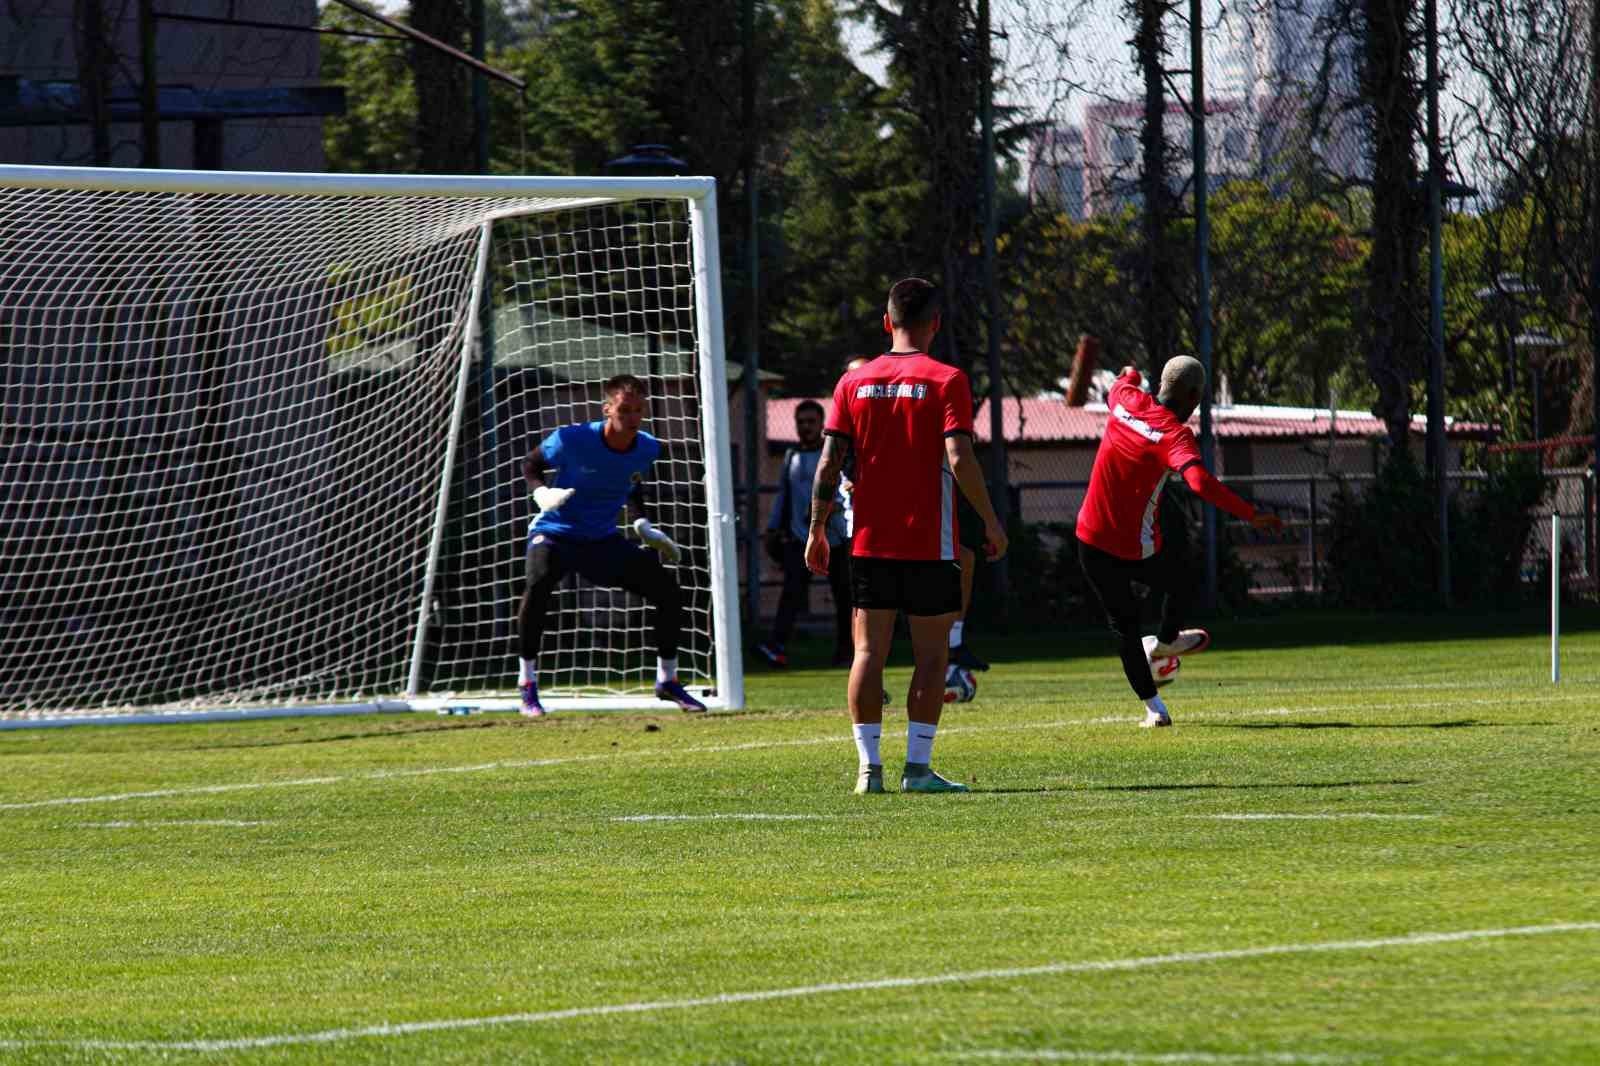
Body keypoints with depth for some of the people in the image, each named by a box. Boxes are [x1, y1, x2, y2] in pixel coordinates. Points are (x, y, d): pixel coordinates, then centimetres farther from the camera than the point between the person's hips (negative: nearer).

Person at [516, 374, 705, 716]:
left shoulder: (647, 449, -7)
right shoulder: (571, 441, -21)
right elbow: (531, 464, -3)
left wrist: (643, 526, 2)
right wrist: (542, 494, -22)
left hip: (602, 538, 5)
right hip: (555, 531, -5)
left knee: (668, 591, -3)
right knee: (538, 582, -37)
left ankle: (667, 681, 18)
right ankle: (528, 687, -25)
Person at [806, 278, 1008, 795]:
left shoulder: (854, 382, 4)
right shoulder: (946, 381, -6)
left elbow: (829, 462, 1)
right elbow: (959, 458, -15)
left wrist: (817, 529, 8)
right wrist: (991, 520, -6)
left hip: (869, 542, 3)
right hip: (928, 544, -3)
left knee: (868, 651, 5)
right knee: (930, 655, 3)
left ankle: (868, 767, 0)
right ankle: (918, 767, -1)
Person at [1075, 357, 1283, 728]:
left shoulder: (1126, 401, -1)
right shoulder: (1175, 434, -19)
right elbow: (1200, 482, -36)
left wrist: (1130, 376, 51)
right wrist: (1251, 515, -32)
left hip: (1091, 541, 5)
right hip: (1136, 549, -5)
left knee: (1124, 625, 14)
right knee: (1181, 581, 28)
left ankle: (1152, 706, 12)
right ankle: (1164, 642, 49)